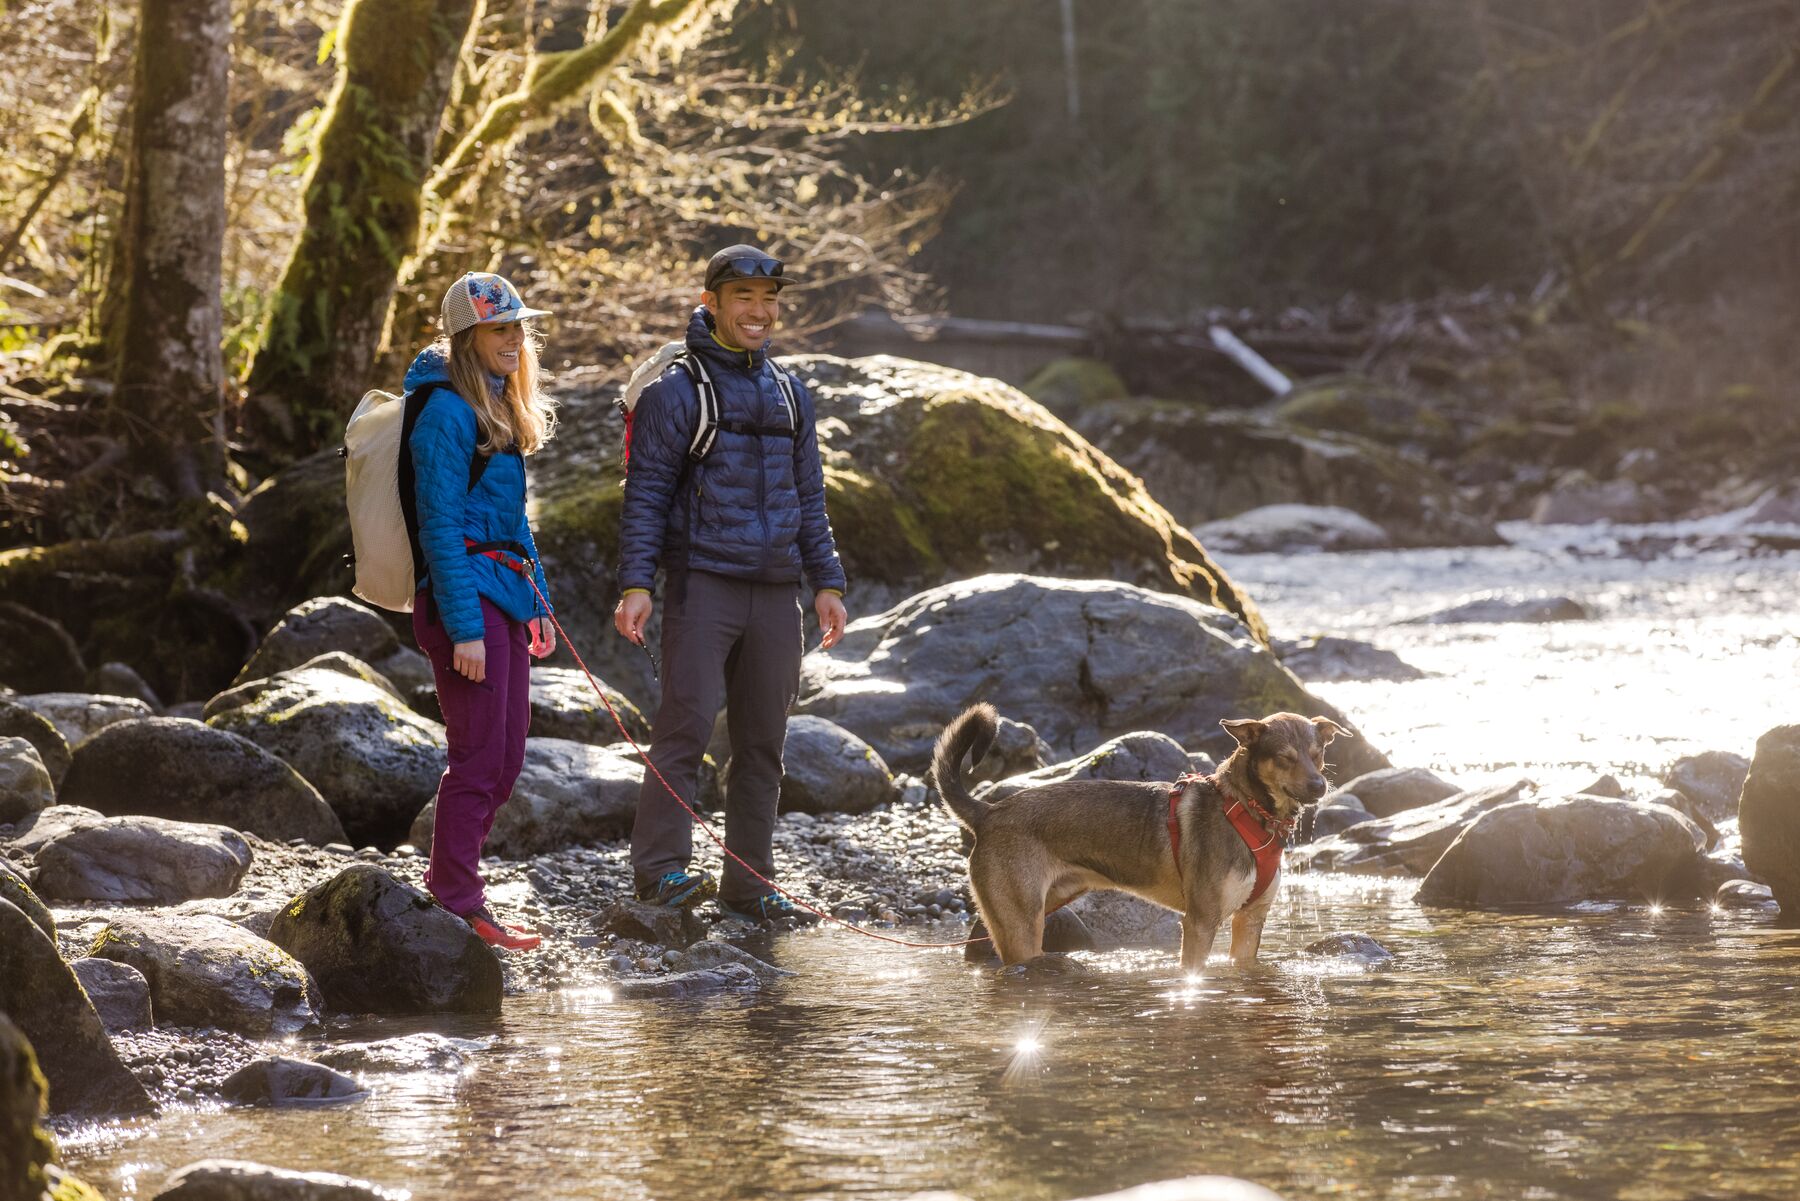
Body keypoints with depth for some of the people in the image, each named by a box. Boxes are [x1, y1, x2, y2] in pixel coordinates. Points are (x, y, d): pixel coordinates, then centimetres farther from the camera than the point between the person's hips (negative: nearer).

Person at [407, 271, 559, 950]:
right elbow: (440, 526, -16)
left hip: (506, 594, 10)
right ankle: (456, 905, -1)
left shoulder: (499, 408, 17)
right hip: (465, 594, -10)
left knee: (505, 759, 11)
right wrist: (463, 627, -20)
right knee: (479, 759, -7)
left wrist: (537, 602, 20)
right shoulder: (448, 411, -12)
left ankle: (452, 889, 19)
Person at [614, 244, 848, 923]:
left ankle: (748, 886, 11)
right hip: (703, 585, -6)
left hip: (775, 593, 6)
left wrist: (827, 582, 14)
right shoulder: (677, 391, -2)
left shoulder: (789, 396, 16)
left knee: (763, 742, 6)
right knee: (686, 724, -11)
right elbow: (645, 494, -5)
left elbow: (809, 497, 21)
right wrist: (635, 584, -14)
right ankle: (661, 867, -7)